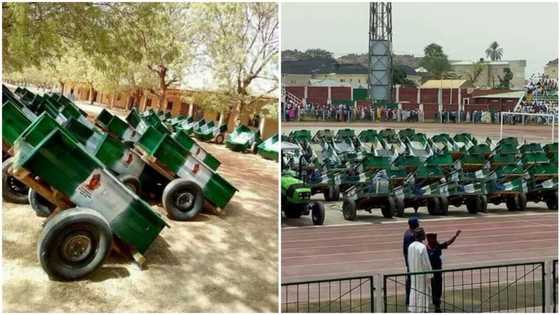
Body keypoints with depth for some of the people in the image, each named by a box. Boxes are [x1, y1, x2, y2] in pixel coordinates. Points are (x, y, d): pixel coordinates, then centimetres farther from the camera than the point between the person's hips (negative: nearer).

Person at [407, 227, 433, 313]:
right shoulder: (422, 247, -21)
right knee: (423, 293, 3)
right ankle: (421, 311, 8)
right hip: (422, 274, -7)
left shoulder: (410, 246, 1)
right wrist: (429, 276, -10)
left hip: (413, 274, 7)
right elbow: (426, 263, -18)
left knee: (414, 292, 14)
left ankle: (412, 310, 19)